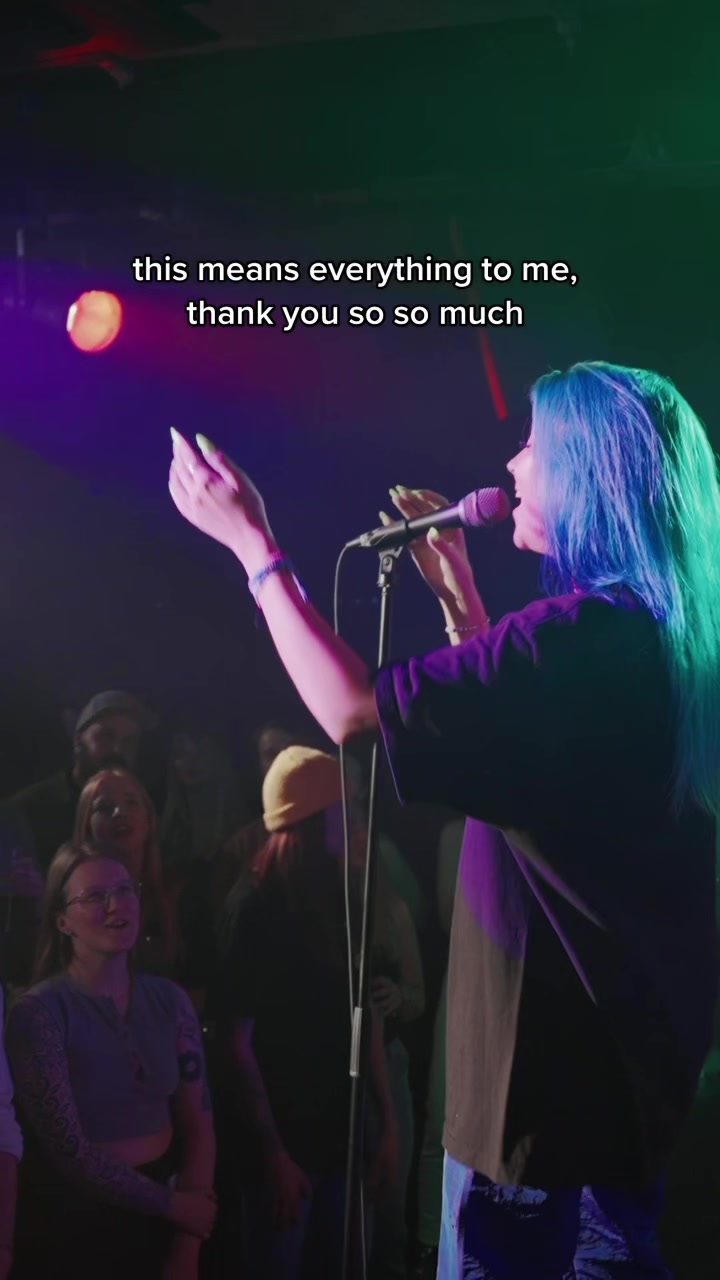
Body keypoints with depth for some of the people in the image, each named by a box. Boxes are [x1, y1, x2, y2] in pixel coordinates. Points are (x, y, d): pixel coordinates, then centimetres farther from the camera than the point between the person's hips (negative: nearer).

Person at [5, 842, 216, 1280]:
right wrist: (172, 1204, -10)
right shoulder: (38, 1011, -16)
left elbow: (198, 1126, 1)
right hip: (72, 1225, -4)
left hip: (159, 1218, 4)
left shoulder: (169, 999, -1)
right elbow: (68, 1148, -17)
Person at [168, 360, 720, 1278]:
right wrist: (453, 584, 22)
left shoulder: (587, 631, -22)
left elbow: (351, 709, -22)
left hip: (551, 1064, -10)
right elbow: (505, 716, 25)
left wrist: (251, 541, -12)